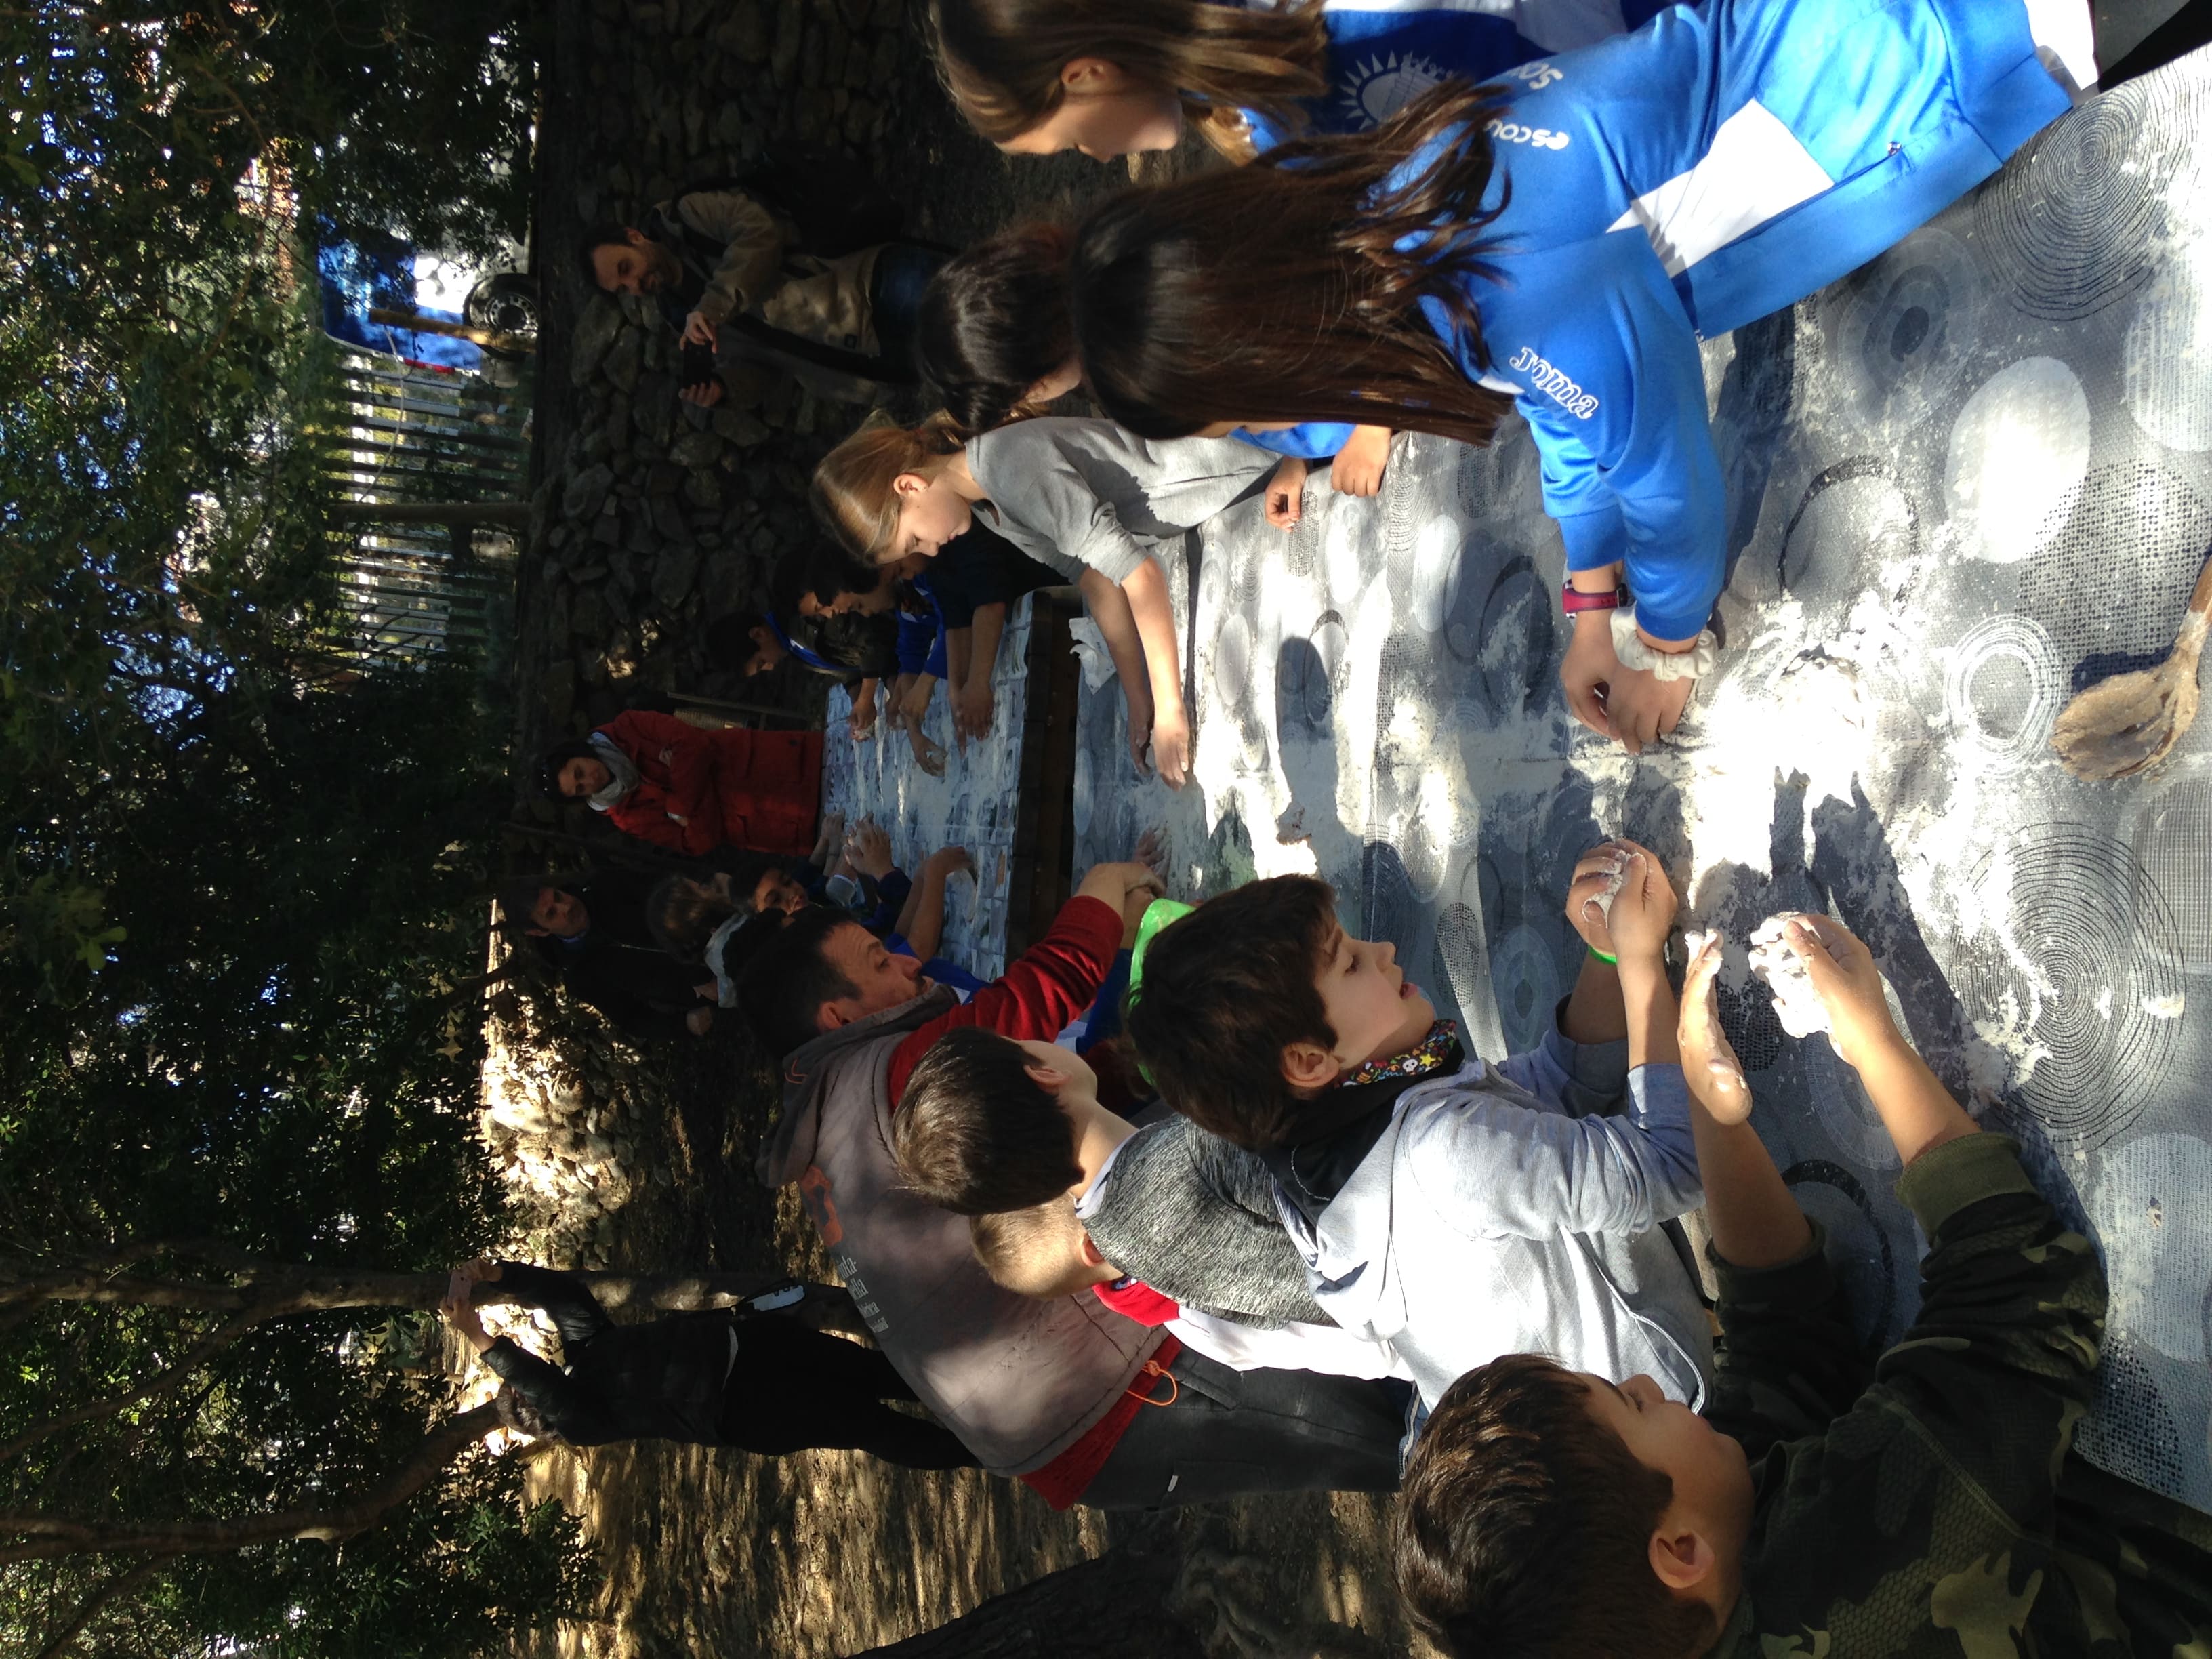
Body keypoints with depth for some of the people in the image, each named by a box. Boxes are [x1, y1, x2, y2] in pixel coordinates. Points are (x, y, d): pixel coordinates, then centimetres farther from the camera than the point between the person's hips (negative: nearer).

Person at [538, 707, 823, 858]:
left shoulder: (625, 731, -6)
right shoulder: (629, 817, -6)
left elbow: (694, 743, -14)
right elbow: (701, 843, -12)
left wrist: (679, 805, -14)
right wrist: (681, 808, -26)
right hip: (746, 820, -2)